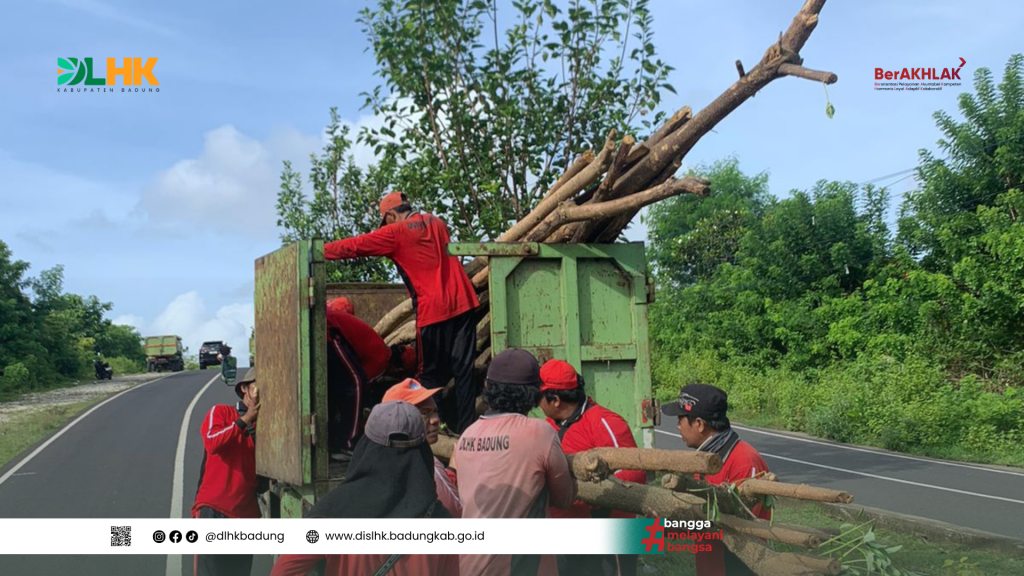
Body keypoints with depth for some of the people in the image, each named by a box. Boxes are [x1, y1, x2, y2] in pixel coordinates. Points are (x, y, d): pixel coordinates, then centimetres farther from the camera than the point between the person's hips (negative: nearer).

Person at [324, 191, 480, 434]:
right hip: (462, 302, 5)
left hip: (433, 310, -5)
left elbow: (354, 246, 1)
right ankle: (467, 428, 8)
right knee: (464, 369, 7)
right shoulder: (436, 222, 17)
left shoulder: (396, 233, -1)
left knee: (432, 373, 7)